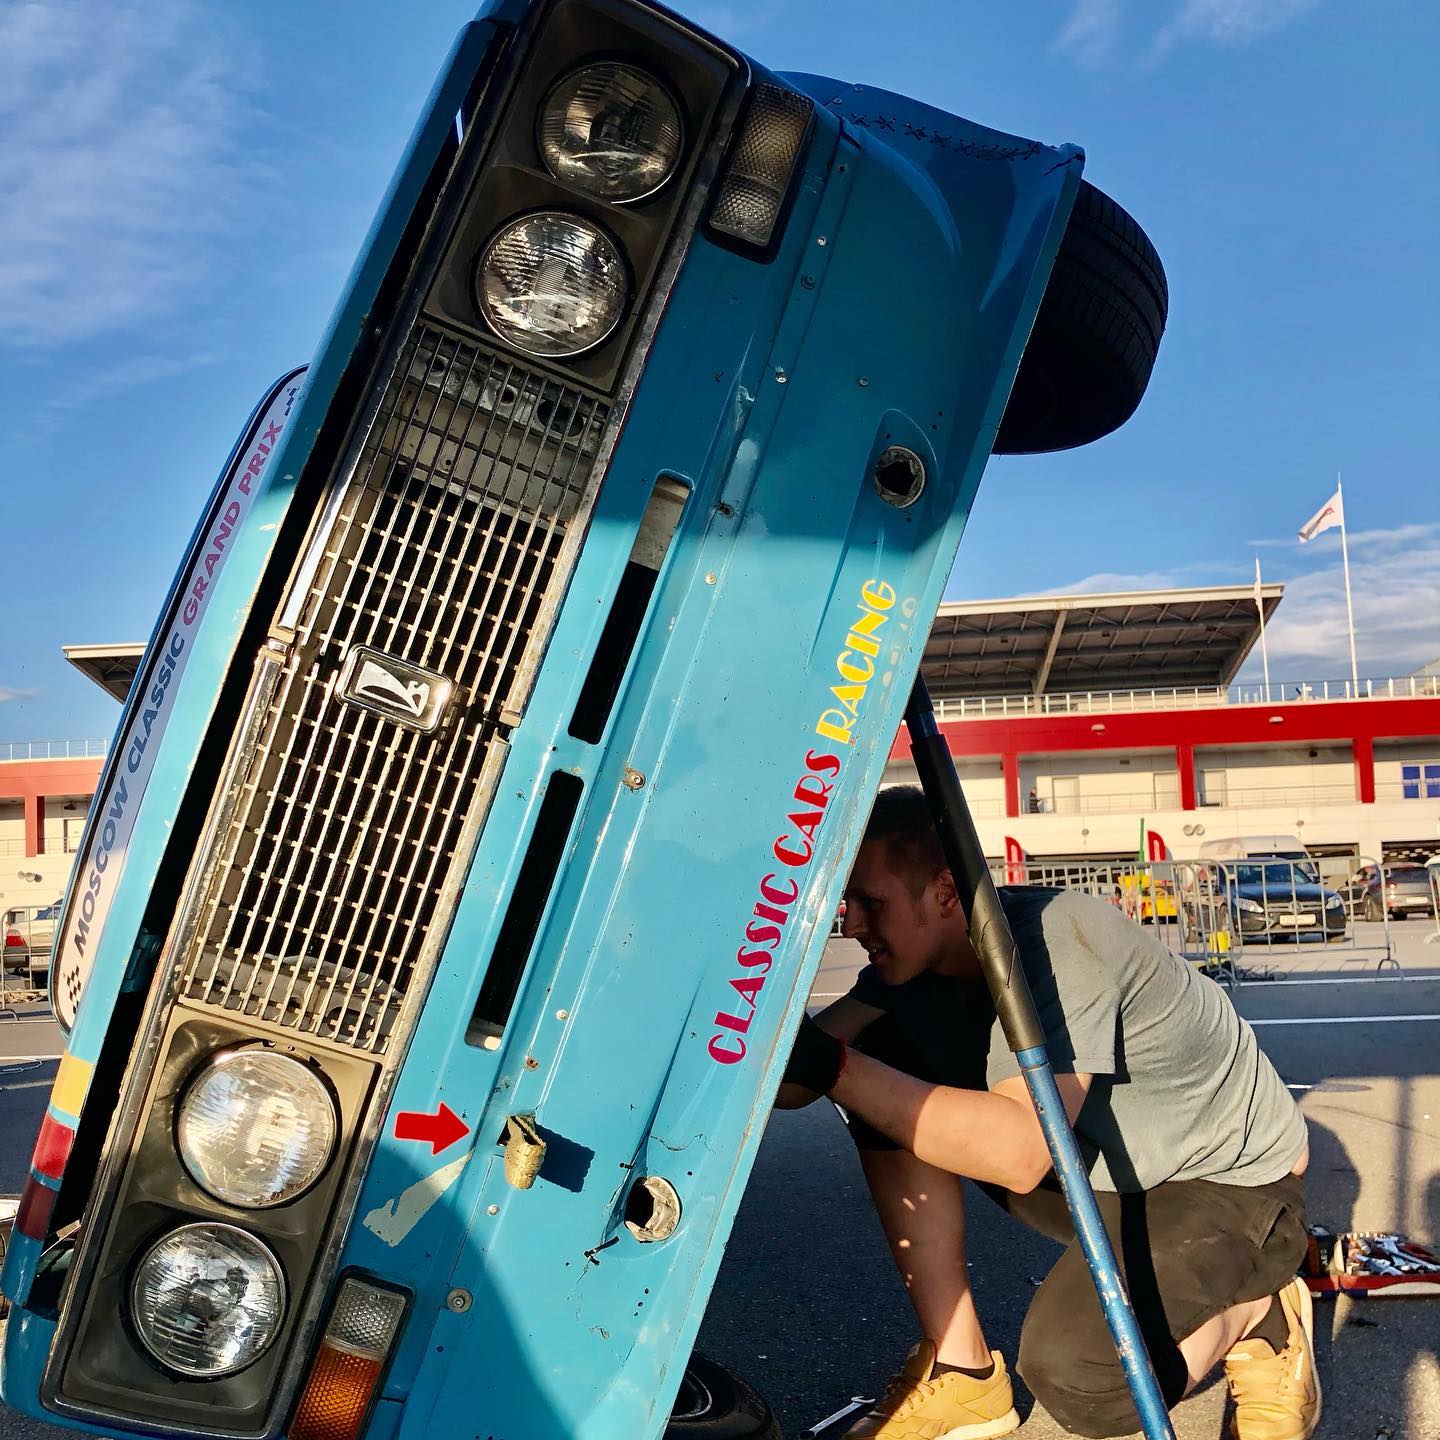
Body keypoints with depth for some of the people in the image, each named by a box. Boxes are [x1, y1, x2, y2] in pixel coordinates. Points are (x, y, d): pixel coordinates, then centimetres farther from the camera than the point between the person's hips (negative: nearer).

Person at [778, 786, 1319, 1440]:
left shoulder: (1056, 940, -31)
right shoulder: (920, 950, -9)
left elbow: (1020, 1150, -42)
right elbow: (792, 1079, -11)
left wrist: (832, 1066, -43)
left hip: (1235, 1182, -7)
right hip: (1097, 1173, 7)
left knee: (1071, 1371, -31)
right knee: (887, 1072, -11)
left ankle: (1259, 1309, 2)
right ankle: (964, 1375, -1)